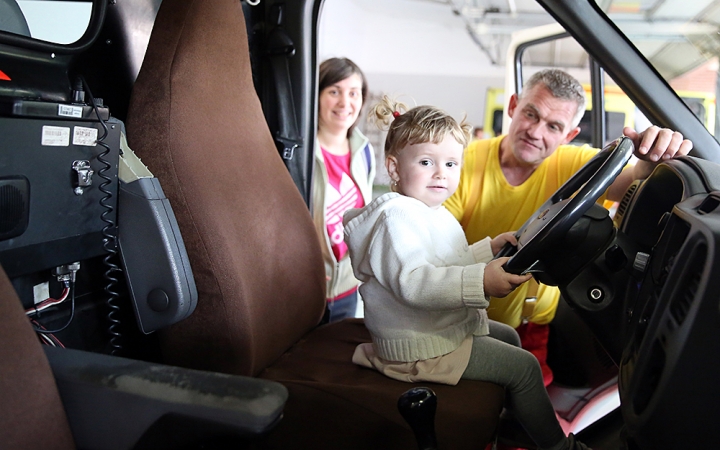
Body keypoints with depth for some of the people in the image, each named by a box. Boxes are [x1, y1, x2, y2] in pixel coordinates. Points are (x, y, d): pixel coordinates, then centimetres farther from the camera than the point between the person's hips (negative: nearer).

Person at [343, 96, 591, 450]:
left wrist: (489, 248, 11)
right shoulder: (396, 216, -23)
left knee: (509, 338, 26)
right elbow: (411, 282, -35)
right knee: (524, 366, -4)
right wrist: (480, 281, -41)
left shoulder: (432, 213, 13)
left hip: (446, 326, 11)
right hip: (421, 347, -11)